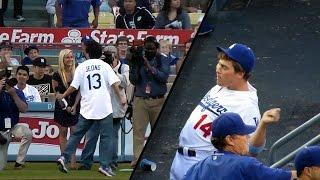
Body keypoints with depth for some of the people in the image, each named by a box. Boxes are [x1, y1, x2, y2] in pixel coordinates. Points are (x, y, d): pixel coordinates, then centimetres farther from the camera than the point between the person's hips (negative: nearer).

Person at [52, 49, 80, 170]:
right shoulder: (57, 76, -2)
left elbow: (79, 92, 1)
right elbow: (57, 93, -1)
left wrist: (74, 106, -10)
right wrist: (66, 107, -9)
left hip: (75, 107, 0)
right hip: (62, 107, 0)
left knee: (74, 132, -5)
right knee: (63, 133, 3)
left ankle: (73, 160, -8)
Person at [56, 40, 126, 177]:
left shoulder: (81, 67, 5)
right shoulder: (104, 66, 4)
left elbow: (74, 86, 1)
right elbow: (114, 83, -4)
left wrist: (63, 96, 15)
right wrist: (120, 98, 4)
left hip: (87, 108, 2)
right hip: (104, 107, -2)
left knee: (77, 134, 10)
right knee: (106, 137, 1)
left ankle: (64, 157, -1)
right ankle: (105, 165, -6)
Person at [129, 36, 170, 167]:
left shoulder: (162, 60, 5)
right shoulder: (139, 60, 8)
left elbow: (164, 77, -10)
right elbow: (133, 81, 2)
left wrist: (150, 67, -20)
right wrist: (135, 65, -11)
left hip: (157, 101, -1)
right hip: (140, 101, 1)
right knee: (138, 130, -7)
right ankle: (137, 159, -10)